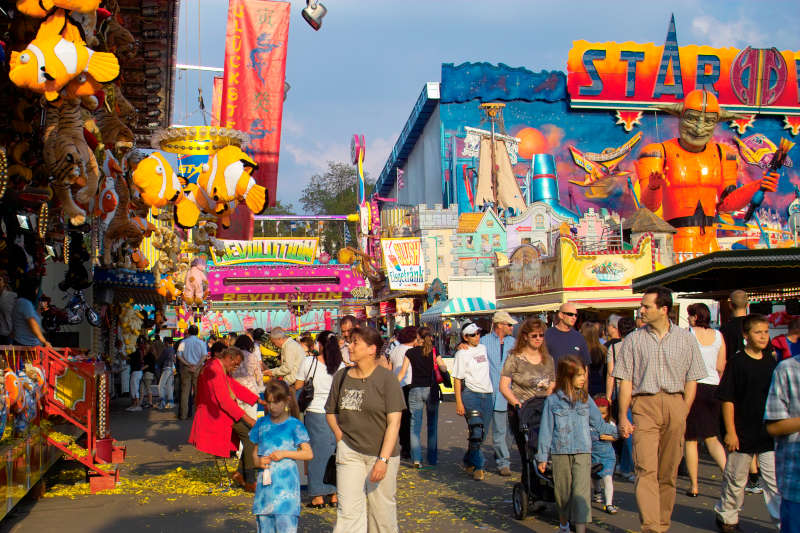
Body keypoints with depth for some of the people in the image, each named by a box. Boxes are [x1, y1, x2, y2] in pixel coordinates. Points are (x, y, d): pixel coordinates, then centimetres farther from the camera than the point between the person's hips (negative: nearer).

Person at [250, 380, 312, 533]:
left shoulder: (294, 425, -2)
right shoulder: (262, 424, 11)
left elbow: (308, 454, -7)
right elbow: (255, 453, 18)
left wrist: (285, 453, -15)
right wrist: (258, 461, -3)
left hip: (286, 484, -4)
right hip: (265, 484, 5)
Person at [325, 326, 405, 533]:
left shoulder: (386, 379, -7)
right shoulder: (341, 376, 7)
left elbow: (394, 422, -10)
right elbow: (330, 412, 20)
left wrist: (383, 459, -16)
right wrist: (340, 436, 4)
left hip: (380, 453, -3)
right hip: (349, 452, 3)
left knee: (382, 512, 4)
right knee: (348, 511, -3)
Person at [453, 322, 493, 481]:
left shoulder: (483, 348, 12)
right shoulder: (462, 354, -4)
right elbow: (457, 379, -5)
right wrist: (459, 402, -11)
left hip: (487, 395, 6)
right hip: (471, 395, -6)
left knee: (482, 433, 9)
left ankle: (469, 462, 26)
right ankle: (479, 466, -4)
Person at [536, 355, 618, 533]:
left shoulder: (586, 400, 7)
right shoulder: (553, 400, 0)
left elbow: (599, 424, 16)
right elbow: (546, 430, 3)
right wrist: (542, 457, 3)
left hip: (583, 452, 1)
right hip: (560, 452, -1)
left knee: (581, 491, -10)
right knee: (562, 492, 10)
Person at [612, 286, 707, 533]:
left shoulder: (686, 339, 8)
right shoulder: (633, 340, 6)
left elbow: (691, 380, 10)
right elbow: (625, 381, 5)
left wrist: (683, 415, 3)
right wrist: (623, 416, -1)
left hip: (675, 404, 1)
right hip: (644, 404, -1)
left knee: (668, 472, 6)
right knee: (646, 469, -13)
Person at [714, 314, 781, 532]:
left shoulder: (772, 363, 6)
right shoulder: (736, 363, -8)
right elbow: (727, 400, -8)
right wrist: (730, 431, -11)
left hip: (770, 434, 3)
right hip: (742, 434, -3)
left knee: (775, 480, 0)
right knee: (735, 479, 10)